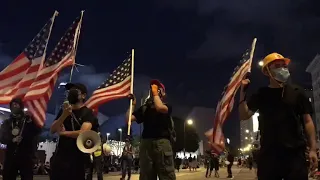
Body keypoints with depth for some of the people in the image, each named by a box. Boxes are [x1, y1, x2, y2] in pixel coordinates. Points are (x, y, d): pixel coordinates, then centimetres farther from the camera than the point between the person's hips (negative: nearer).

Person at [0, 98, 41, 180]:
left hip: (26, 155, -2)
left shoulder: (29, 119, 11)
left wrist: (30, 120, -14)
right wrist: (12, 140, -13)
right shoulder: (7, 122, 17)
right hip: (11, 155, 2)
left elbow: (38, 131, -3)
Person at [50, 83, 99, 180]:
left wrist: (63, 133, -9)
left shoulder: (87, 113, -7)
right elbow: (52, 130, 1)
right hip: (60, 155, 5)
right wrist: (64, 115, -15)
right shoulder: (64, 110, 12)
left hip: (77, 157, -5)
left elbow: (82, 133, -23)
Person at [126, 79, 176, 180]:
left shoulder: (166, 106, 12)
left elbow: (160, 108, -13)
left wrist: (155, 93, -1)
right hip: (146, 142, 3)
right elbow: (128, 118, 14)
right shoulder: (145, 108, 21)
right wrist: (132, 104, 11)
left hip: (162, 142, -3)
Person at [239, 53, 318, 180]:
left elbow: (307, 120, 5)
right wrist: (243, 92, -8)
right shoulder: (261, 94, 9)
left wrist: (313, 148, -3)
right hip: (268, 153, 1)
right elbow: (244, 116, 2)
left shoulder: (296, 92, 6)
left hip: (295, 152, 0)